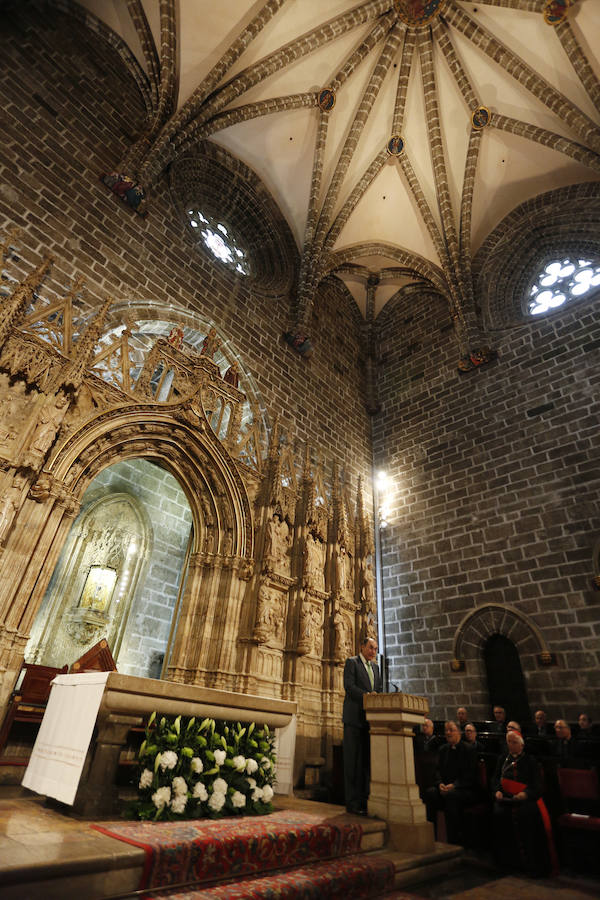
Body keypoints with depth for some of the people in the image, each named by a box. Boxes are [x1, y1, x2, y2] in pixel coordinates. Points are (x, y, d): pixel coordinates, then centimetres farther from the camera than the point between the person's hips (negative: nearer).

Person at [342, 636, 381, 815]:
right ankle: (352, 803, 5)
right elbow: (349, 686, -12)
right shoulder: (351, 662, -2)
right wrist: (367, 695, -23)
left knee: (366, 761, 9)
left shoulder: (375, 667, 19)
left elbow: (378, 690, 17)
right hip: (354, 718, -6)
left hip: (370, 718, 6)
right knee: (353, 761, -2)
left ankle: (364, 799, 17)